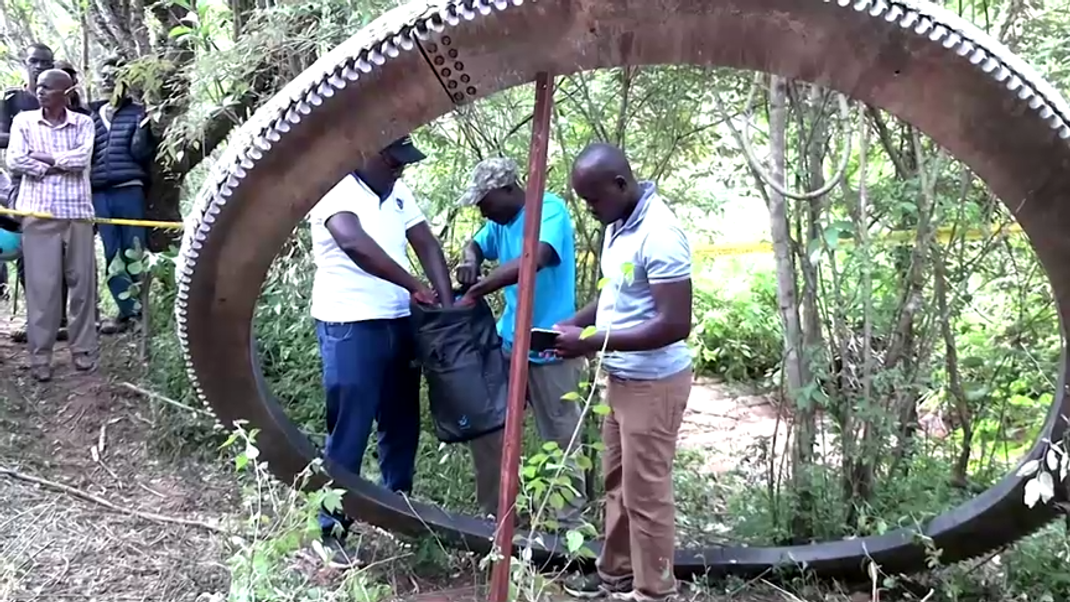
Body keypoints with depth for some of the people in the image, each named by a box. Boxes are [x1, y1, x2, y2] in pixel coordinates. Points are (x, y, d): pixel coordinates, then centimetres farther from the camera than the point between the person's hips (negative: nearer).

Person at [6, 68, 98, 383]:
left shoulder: (83, 123, 7)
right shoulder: (23, 121, 8)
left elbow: (82, 158, -9)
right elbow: (14, 161, -5)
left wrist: (41, 157, -6)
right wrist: (60, 164, -5)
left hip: (77, 212, 0)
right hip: (38, 213, 0)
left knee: (82, 282, 3)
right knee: (41, 285, -2)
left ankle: (83, 350, 14)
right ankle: (40, 356, 5)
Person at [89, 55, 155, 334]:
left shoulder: (137, 112, 4)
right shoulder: (91, 115, 16)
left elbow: (140, 152, -6)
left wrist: (143, 127, -21)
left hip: (129, 191, -4)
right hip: (99, 194, 4)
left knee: (135, 252, -2)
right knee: (112, 255, 5)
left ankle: (142, 307, 6)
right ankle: (128, 309, 12)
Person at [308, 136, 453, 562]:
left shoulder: (398, 193, 12)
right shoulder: (335, 190, -12)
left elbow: (427, 245, 8)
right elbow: (354, 243, -29)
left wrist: (446, 302, -5)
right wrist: (414, 286, -27)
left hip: (399, 322, 7)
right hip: (350, 326, -7)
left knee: (403, 423, 15)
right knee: (349, 431, -1)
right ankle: (332, 528, 11)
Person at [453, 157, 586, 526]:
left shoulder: (550, 209, -16)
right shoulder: (499, 222, 8)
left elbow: (534, 260, -32)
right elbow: (476, 245, 24)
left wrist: (475, 291, -28)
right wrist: (470, 262, -2)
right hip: (508, 342, 8)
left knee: (560, 440, 4)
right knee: (486, 428, 11)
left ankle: (570, 521, 19)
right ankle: (491, 513, 26)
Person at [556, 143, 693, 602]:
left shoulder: (659, 234, -25)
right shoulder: (619, 224, 5)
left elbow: (676, 324, -27)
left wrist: (593, 343, -26)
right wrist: (573, 323, 2)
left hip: (653, 383, -9)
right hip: (621, 377, 9)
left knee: (646, 491, 3)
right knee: (618, 483, 19)